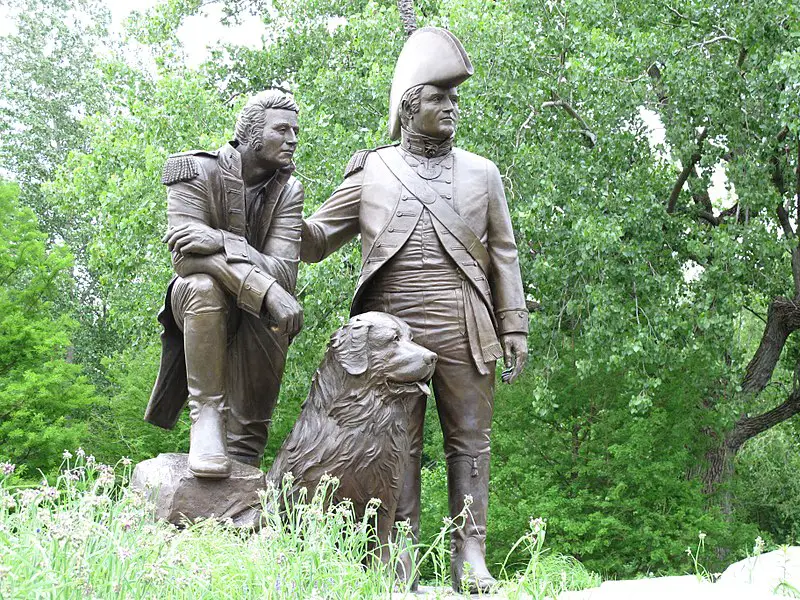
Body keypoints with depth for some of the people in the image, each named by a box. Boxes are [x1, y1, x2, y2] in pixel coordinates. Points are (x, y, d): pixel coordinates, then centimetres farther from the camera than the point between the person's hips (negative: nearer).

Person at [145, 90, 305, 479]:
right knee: (204, 284, -37)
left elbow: (283, 271, -18)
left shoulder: (288, 191, -5)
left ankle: (243, 458, -23)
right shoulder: (198, 171, -14)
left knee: (272, 322, -33)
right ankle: (205, 413, -29)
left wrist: (218, 242, -34)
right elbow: (184, 253, -28)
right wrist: (266, 288, -40)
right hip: (199, 306, -2)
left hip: (253, 313, 2)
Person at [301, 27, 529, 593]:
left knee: (470, 440, 0)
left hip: (463, 333, 1)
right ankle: (400, 564, 4)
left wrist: (515, 326, 4)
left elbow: (504, 256, 13)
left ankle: (471, 562, 3)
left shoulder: (481, 174, 16)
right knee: (399, 445, 1)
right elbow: (315, 240, 14)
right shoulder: (370, 171, 13)